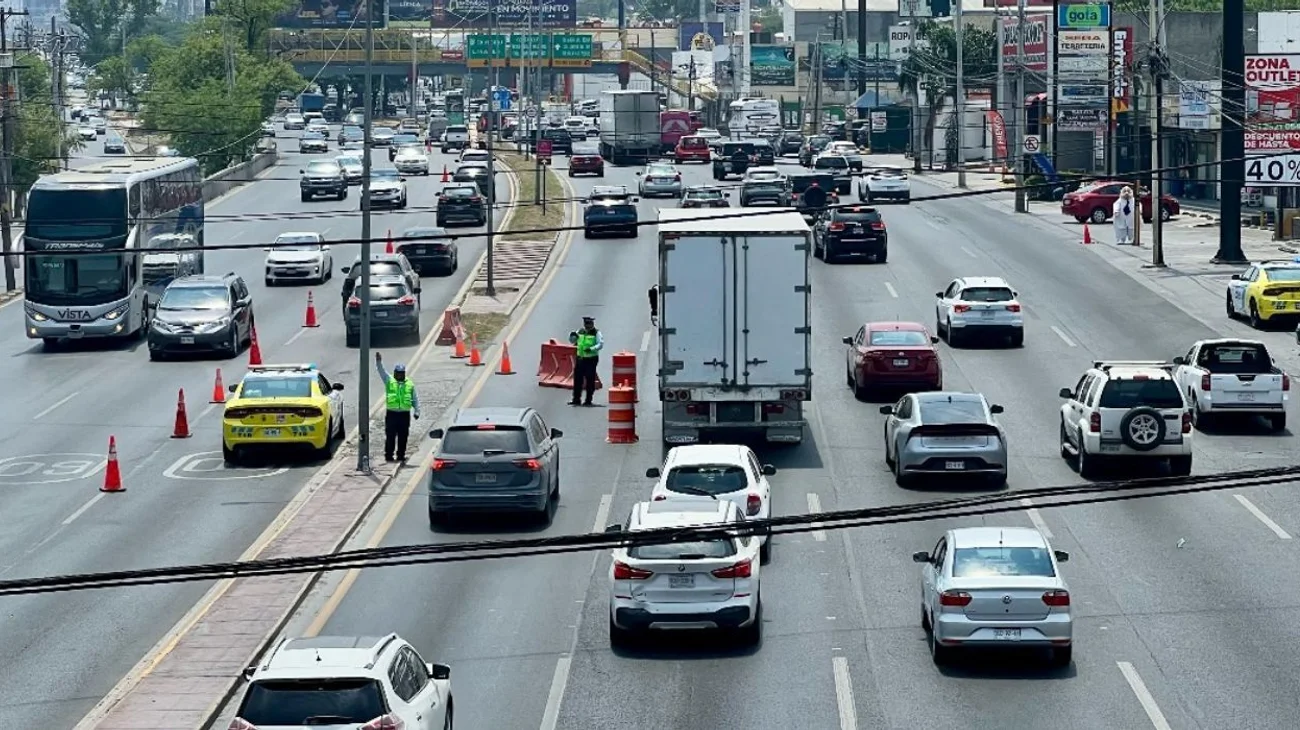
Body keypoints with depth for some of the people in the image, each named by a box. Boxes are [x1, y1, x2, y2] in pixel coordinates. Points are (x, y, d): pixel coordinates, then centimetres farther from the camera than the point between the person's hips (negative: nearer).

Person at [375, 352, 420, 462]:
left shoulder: (410, 384, 10)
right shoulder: (389, 381, 5)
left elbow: (415, 399, 12)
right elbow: (382, 371, -7)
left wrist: (417, 411, 2)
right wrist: (379, 362, -23)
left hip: (405, 414, 2)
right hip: (391, 414, -2)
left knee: (403, 436, 5)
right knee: (390, 436, -1)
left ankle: (401, 455, 13)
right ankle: (389, 455, 4)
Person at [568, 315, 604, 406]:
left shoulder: (596, 333, -4)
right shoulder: (580, 332, 10)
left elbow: (600, 344, -13)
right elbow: (572, 341, 17)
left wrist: (591, 349, -27)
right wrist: (572, 336, -5)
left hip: (591, 359, -5)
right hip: (580, 358, 5)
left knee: (590, 380, -1)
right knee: (577, 379, 5)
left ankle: (588, 400, 7)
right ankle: (576, 399, 12)